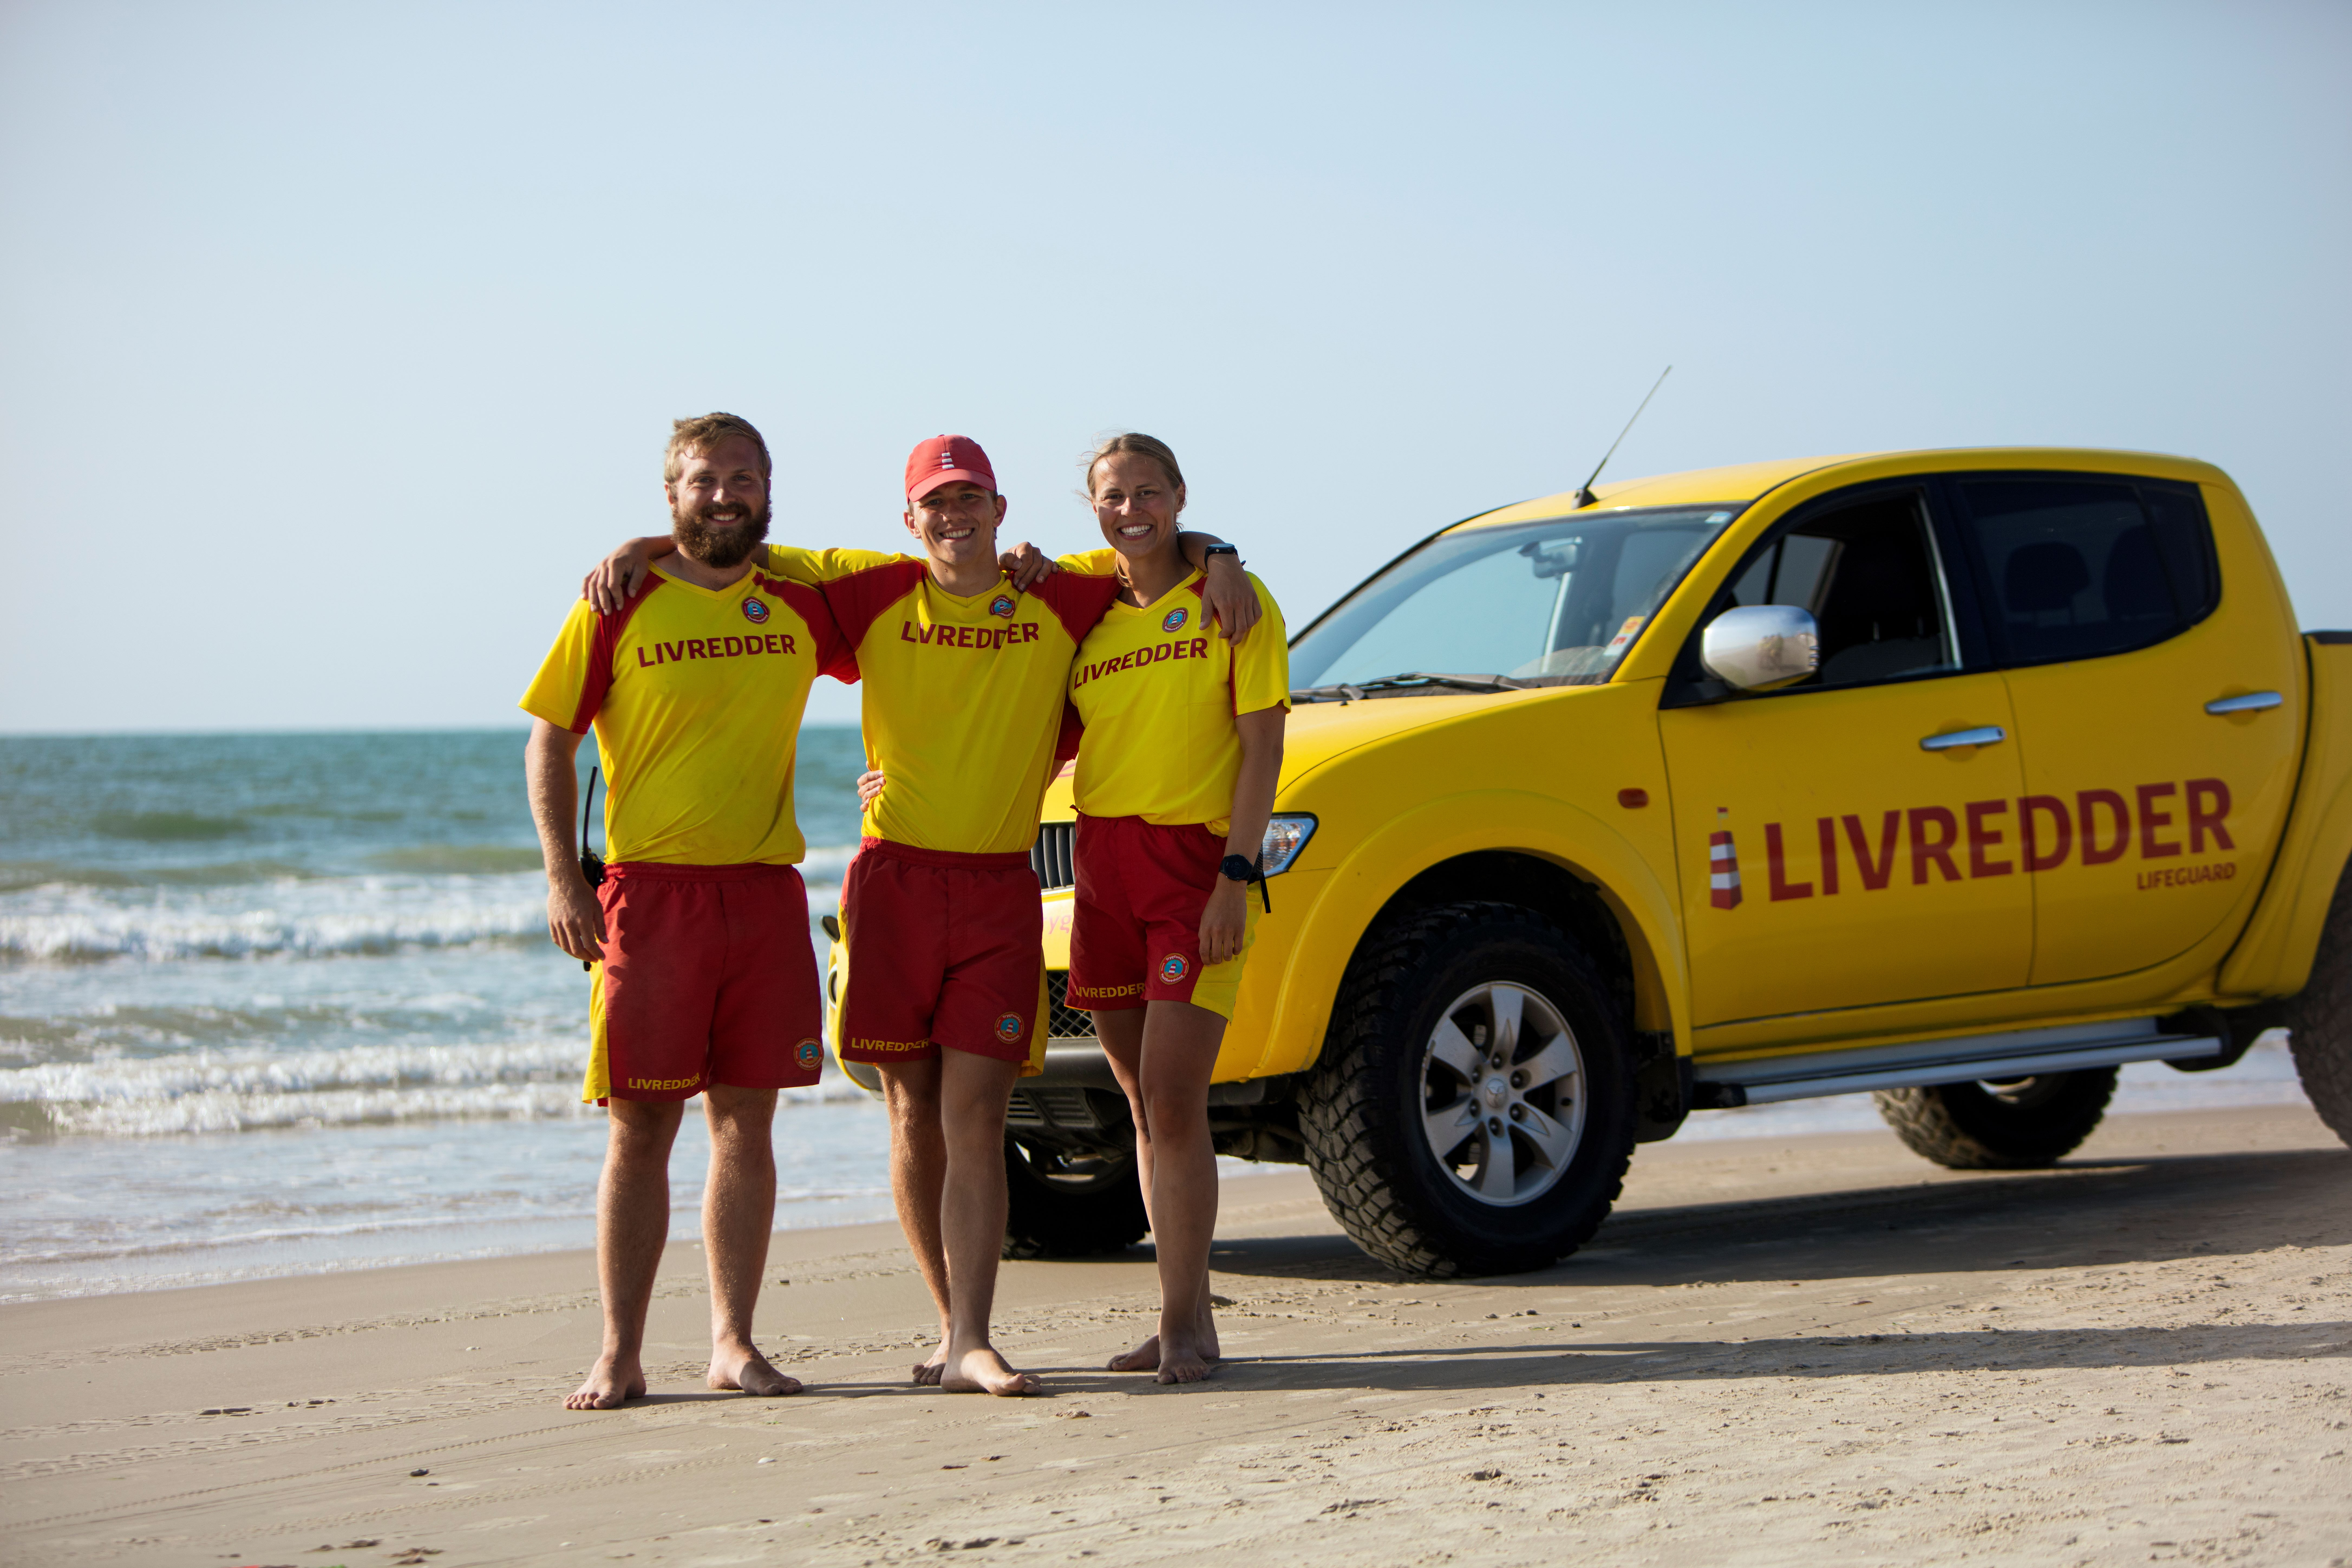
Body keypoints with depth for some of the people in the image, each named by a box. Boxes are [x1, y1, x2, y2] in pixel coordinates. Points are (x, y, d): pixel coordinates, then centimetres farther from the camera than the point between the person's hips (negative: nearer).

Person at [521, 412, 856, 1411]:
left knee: (745, 1125, 5)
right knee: (641, 1130, -2)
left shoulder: (802, 608, 10)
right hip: (649, 890, -3)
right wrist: (563, 881, -8)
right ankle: (620, 1357, 2)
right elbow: (549, 742, 1)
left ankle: (732, 1345, 12)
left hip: (765, 894, 3)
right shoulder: (618, 607, 1)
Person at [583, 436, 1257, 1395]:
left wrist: (1217, 559, -4)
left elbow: (1163, 550, 17)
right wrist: (641, 548, -3)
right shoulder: (875, 593, 4)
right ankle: (953, 1323, 18)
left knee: (974, 1119, -8)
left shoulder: (1059, 599, 5)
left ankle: (969, 1347, -13)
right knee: (913, 1117, 5)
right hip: (895, 877, 1)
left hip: (1000, 890, -1)